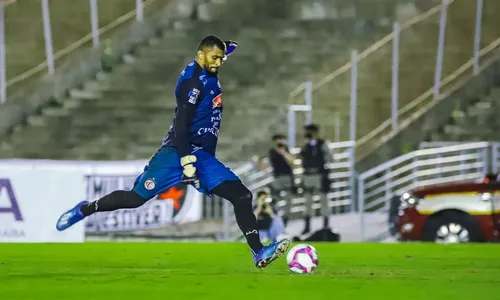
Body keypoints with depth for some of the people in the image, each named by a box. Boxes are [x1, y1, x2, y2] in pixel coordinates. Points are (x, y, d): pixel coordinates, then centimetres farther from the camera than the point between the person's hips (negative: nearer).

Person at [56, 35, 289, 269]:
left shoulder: (209, 76, 12)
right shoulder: (194, 80, -14)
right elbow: (181, 123, -20)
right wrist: (186, 160, -25)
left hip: (203, 157, 8)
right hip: (179, 153, -8)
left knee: (241, 195, -9)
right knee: (136, 198, -6)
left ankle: (259, 253, -14)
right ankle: (84, 210, 17)